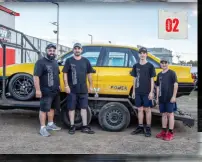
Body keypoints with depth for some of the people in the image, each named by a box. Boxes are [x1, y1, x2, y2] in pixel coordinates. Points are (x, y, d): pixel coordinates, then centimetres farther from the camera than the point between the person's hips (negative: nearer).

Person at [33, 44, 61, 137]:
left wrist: (58, 85, 20)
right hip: (46, 91, -8)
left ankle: (50, 124, 29)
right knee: (44, 109, -4)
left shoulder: (55, 62, 14)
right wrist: (38, 90, -23)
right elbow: (36, 76, -18)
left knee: (52, 108, 16)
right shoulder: (41, 62, -12)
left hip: (55, 91, 8)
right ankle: (43, 128, 2)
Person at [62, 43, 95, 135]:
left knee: (84, 107, 6)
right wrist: (66, 86, -10)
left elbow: (89, 74, 11)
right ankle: (72, 126, 15)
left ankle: (85, 127, 13)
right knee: (71, 108, 4)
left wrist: (91, 86, 8)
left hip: (83, 89, 3)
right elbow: (65, 74, -2)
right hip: (72, 89, -2)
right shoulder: (69, 60, 1)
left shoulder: (85, 61, 8)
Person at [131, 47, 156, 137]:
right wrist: (133, 91, 10)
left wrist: (151, 92, -8)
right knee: (140, 109, 9)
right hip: (138, 92, 4)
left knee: (147, 109, 3)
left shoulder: (150, 66, 0)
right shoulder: (136, 66, 10)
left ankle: (148, 128, 11)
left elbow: (152, 79, -1)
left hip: (147, 92, -3)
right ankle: (140, 127, 19)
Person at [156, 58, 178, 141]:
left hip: (170, 98, -6)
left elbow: (176, 84, -8)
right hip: (162, 98, 6)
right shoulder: (159, 74, 15)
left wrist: (174, 96, -13)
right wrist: (157, 97, 13)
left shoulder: (172, 73, -3)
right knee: (164, 114, 11)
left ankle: (171, 133, 4)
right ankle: (164, 131, 20)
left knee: (170, 114, -2)